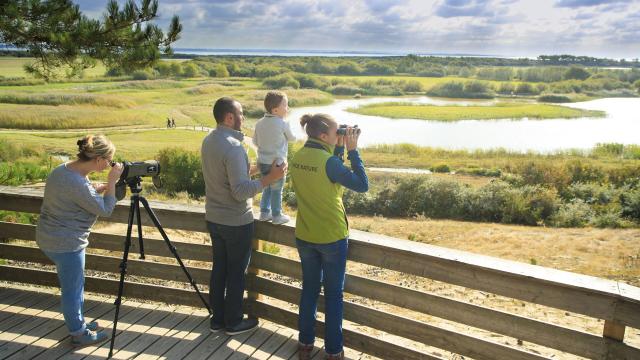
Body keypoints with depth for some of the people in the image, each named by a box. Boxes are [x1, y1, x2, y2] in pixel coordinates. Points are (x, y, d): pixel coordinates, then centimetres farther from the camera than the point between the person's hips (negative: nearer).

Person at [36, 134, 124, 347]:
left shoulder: (61, 170, 0)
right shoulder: (77, 184, -29)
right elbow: (105, 210, -18)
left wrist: (97, 189, 4)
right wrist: (112, 181, -13)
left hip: (50, 239, 9)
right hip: (66, 244, -9)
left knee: (74, 285, 23)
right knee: (73, 289, 7)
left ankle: (77, 323, 40)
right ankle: (79, 334, 24)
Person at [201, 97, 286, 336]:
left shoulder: (208, 141, 2)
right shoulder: (233, 147, -25)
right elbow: (241, 191, -28)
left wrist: (246, 170, 22)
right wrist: (270, 178, -26)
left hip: (213, 217, 8)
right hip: (236, 222, -8)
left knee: (219, 268, 17)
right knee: (236, 272, 7)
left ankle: (217, 318, 29)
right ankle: (234, 322, 21)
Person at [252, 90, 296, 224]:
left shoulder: (259, 123, 1)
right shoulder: (283, 124, -16)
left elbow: (255, 141, 10)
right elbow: (292, 138, 0)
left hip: (262, 162, 6)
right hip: (277, 163, -6)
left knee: (267, 188, 21)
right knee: (277, 190, 6)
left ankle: (264, 212, 28)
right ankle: (277, 216, 16)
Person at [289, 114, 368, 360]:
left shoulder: (297, 158, 0)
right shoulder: (328, 161, -22)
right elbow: (362, 185, -18)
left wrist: (339, 149, 7)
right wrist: (352, 150, -14)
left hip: (305, 236, 6)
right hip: (332, 238, -6)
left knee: (309, 289, 19)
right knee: (333, 294, 9)